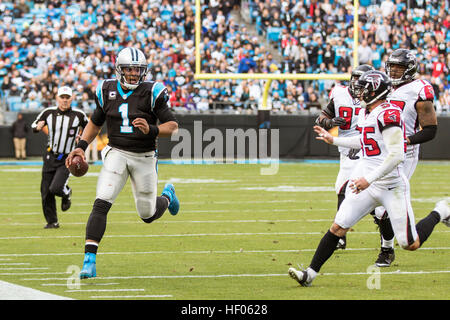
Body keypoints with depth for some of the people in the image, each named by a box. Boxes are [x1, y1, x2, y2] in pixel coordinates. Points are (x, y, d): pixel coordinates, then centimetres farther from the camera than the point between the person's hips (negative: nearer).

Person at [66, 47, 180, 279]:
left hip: (144, 157, -1)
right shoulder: (107, 91, 1)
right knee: (102, 203, -19)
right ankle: (89, 260, -21)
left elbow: (173, 126, -8)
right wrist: (81, 146, 4)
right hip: (117, 153, 1)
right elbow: (95, 123, 16)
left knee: (148, 215, 11)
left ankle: (167, 195, 47)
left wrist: (151, 130, -26)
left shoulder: (151, 93, -9)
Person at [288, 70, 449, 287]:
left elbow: (396, 155, -25)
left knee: (410, 244, -1)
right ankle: (310, 273, -1)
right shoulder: (366, 113, 10)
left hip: (391, 185, -8)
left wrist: (369, 179, -26)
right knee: (338, 227, -4)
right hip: (366, 182, 8)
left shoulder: (389, 114, -19)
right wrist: (333, 140, 33)